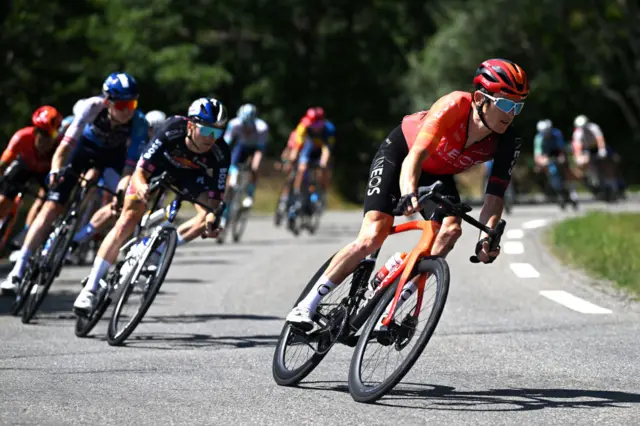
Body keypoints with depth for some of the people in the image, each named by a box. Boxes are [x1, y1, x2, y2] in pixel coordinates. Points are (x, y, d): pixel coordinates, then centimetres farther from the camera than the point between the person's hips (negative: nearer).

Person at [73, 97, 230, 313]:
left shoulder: (220, 154, -34)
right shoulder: (171, 132, -38)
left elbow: (214, 199, -29)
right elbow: (139, 173, -36)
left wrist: (212, 218, -50)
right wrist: (141, 187, -58)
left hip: (192, 174, 2)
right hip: (159, 165, -2)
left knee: (208, 217, -22)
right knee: (128, 221, -16)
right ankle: (90, 288, -14)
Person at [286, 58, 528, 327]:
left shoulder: (507, 141, -26)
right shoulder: (454, 107, -38)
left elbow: (495, 195, -28)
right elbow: (415, 156, -45)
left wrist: (487, 237, -46)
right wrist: (409, 195, -64)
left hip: (438, 173, 4)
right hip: (400, 152, -4)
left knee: (451, 229, -24)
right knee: (372, 237, -18)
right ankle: (307, 306, -6)